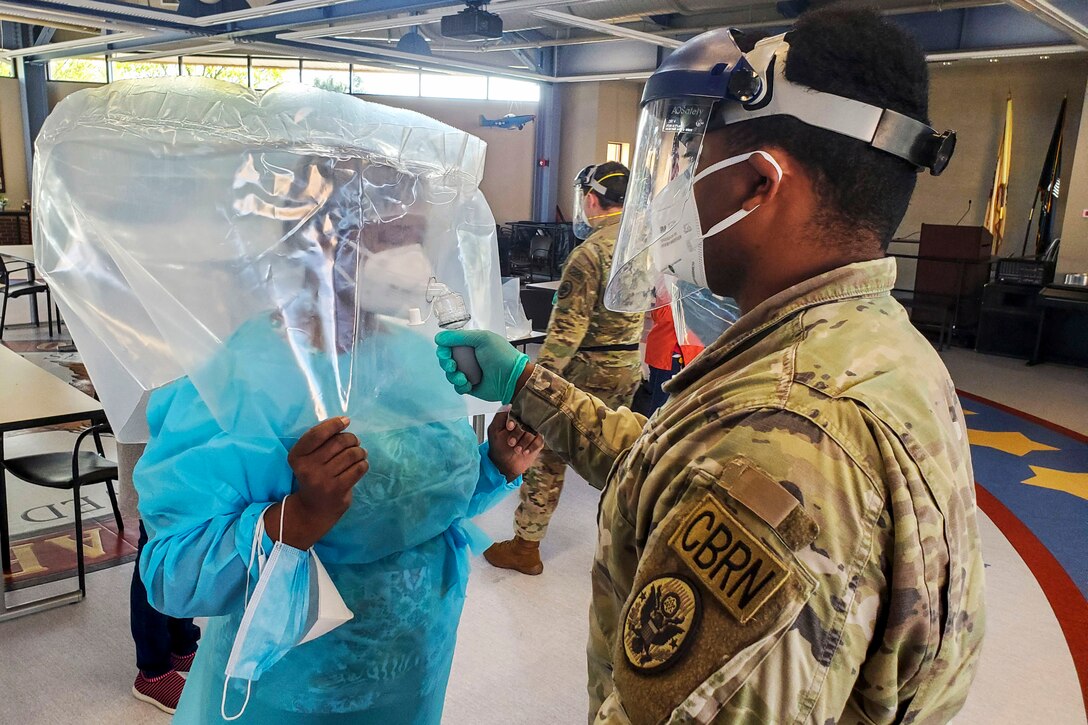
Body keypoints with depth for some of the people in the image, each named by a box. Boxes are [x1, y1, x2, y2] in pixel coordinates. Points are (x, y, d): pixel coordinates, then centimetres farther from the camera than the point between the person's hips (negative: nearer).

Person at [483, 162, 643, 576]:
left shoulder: (588, 253, -19)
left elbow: (567, 329, -22)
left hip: (589, 369, -7)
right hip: (631, 367, 7)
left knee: (547, 453, 3)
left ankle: (526, 546, 12)